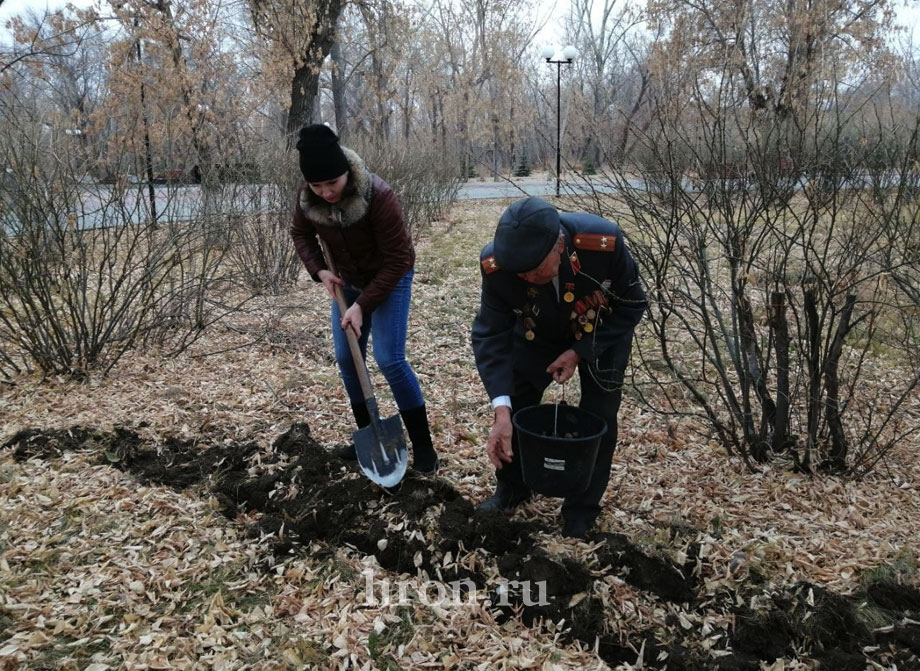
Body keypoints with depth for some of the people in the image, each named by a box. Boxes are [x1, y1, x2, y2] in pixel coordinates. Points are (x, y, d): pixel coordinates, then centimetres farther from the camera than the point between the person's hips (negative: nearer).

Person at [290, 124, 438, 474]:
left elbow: (397, 260, -27)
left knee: (389, 359, -14)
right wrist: (319, 271, -13)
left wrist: (363, 305, -27)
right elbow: (301, 233, 4)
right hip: (347, 281, 6)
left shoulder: (378, 197, -33)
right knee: (346, 359, 5)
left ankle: (423, 446, -1)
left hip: (389, 280, -6)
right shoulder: (307, 197, -18)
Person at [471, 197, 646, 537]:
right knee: (515, 405, 3)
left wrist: (580, 352, -26)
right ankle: (512, 488, 30)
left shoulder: (605, 242, -39)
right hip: (538, 334, 2)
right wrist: (501, 410, -37)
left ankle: (582, 514, 17)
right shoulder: (496, 264, -35)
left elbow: (632, 306, -20)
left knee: (598, 418, -4)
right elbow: (491, 335, -26)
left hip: (602, 334, -1)